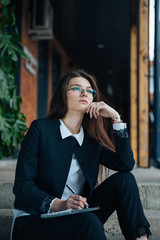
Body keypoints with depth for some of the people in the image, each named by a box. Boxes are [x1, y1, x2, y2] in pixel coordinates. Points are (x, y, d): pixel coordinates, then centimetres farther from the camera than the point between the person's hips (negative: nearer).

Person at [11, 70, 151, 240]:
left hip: (75, 219, 5)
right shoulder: (41, 128, -5)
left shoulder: (91, 139, 10)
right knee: (88, 221, -35)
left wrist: (116, 117, -6)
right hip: (33, 222, -5)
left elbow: (126, 165, -6)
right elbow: (22, 186, -12)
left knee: (124, 179, -12)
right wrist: (59, 205, -29)